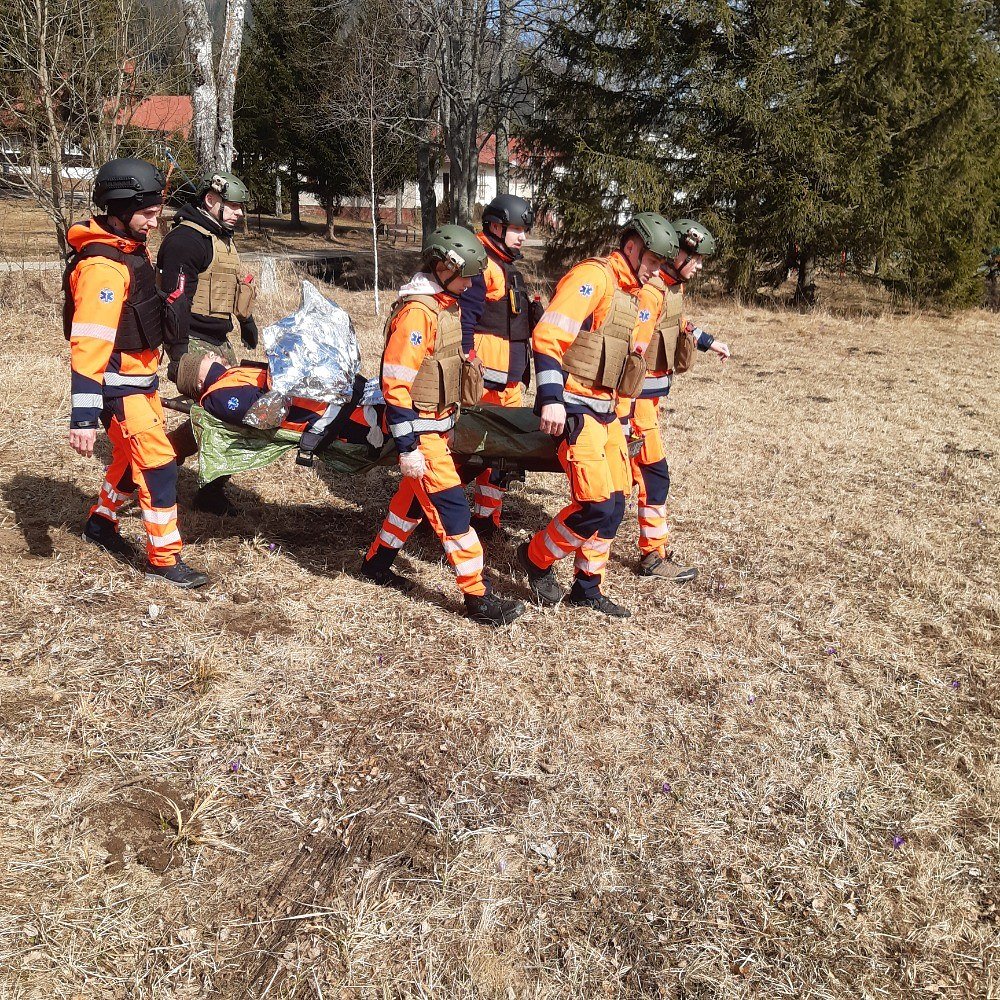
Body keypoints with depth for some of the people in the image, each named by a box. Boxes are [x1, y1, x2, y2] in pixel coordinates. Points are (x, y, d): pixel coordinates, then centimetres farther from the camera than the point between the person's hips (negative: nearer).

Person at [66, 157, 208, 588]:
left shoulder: (133, 249, 7)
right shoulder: (102, 266, -24)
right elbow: (88, 345, -30)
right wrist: (83, 416, -33)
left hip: (140, 377, 10)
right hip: (118, 385, -9)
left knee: (134, 455, 20)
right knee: (158, 464, -8)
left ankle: (101, 521, 40)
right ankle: (164, 558, 2)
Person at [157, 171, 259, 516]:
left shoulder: (222, 238, 18)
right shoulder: (186, 238, -13)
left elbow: (235, 287, 32)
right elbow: (176, 299, -21)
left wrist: (247, 322, 38)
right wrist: (179, 352, -27)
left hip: (220, 342, 10)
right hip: (194, 342, -10)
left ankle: (213, 491, 17)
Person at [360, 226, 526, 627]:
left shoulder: (445, 304, 8)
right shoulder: (417, 312, -21)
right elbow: (395, 384, -23)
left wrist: (449, 420, 23)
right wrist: (407, 447, -23)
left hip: (438, 426, 9)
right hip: (421, 431, -9)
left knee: (414, 496, 20)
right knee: (452, 509, -5)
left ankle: (377, 563, 37)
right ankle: (478, 597, 2)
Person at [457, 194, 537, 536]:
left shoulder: (509, 268, 19)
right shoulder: (480, 266, -12)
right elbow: (465, 323, -19)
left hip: (510, 379, 10)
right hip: (484, 378, -10)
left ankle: (487, 518, 23)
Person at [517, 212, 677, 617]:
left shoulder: (629, 293, 18)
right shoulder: (593, 277, -12)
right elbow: (547, 336, -21)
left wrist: (617, 412, 25)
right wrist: (551, 398, -28)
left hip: (604, 409, 10)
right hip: (573, 409, -10)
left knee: (614, 503, 10)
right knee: (596, 503, -13)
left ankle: (588, 587, 23)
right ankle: (537, 557, 11)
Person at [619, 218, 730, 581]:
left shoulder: (672, 286, 10)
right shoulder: (649, 293, -21)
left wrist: (707, 341, 42)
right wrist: (623, 418, -27)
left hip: (650, 393, 10)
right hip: (635, 395, -10)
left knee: (622, 469, 16)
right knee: (653, 471, -5)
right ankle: (655, 555, 4)